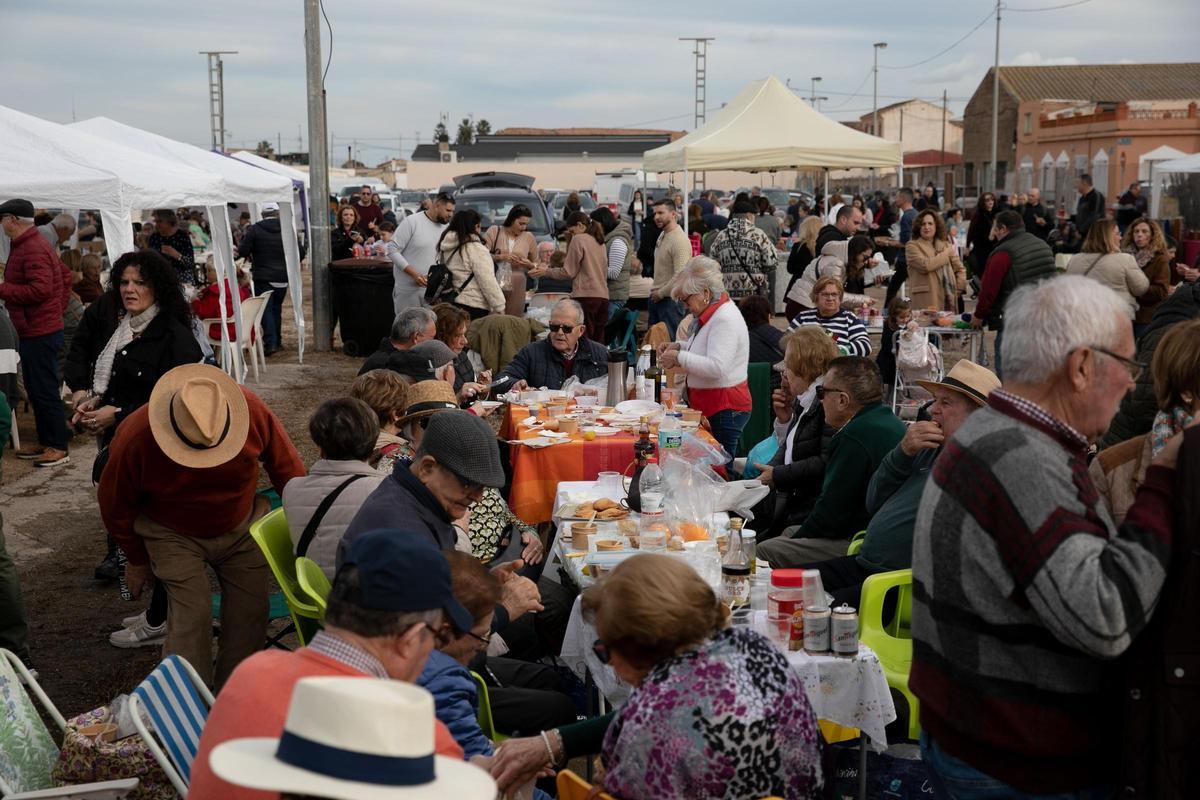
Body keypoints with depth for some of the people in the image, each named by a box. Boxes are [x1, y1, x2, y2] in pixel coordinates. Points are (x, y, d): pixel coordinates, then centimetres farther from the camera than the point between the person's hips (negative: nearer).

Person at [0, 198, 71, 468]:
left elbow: (40, 289, -27)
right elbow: (66, 276, 21)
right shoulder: (29, 244, 16)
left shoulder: (32, 250, -18)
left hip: (39, 332, -11)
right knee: (35, 388, 16)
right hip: (35, 331, 11)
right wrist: (58, 309, 18)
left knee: (45, 390, -6)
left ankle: (58, 448, -1)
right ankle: (45, 442, 24)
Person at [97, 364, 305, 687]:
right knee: (192, 613, -18)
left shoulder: (252, 410, -28)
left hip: (241, 527, 3)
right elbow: (116, 505, -9)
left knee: (251, 610, 0)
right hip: (174, 535, -2)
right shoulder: (136, 437, -29)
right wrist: (137, 560, 3)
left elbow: (286, 466, -9)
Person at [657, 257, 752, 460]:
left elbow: (717, 367, -28)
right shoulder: (709, 314, 12)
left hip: (725, 410, -10)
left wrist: (679, 358, -19)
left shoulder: (725, 320, -19)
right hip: (708, 406, 10)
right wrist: (679, 347, 10)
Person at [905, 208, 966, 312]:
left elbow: (959, 269, 23)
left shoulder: (946, 245, 20)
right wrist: (946, 254, -2)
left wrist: (959, 289, 7)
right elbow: (925, 265, -15)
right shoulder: (912, 245, 2)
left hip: (949, 298, 5)